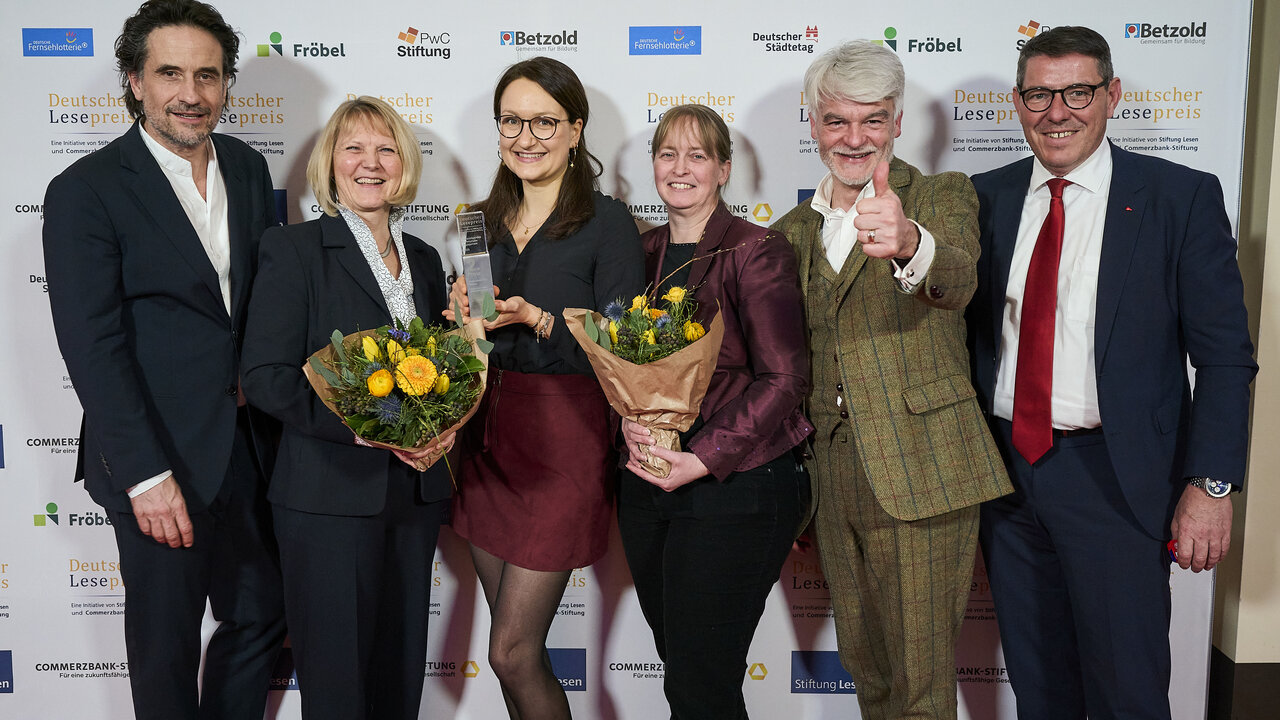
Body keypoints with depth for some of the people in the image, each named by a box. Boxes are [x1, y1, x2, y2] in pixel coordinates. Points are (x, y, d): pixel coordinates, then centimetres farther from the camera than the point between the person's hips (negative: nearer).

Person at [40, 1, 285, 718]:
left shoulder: (249, 169, 6)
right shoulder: (85, 191, -11)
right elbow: (93, 346, -14)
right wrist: (146, 474, -18)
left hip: (250, 443, 6)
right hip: (160, 458, -5)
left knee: (261, 615, 18)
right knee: (167, 642, 11)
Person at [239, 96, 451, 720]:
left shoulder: (424, 259, 12)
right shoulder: (293, 249, -4)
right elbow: (266, 378, -12)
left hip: (415, 493, 5)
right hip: (330, 496, -5)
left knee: (402, 669, 14)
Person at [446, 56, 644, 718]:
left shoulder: (606, 222, -7)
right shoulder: (481, 223, 11)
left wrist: (535, 319, -21)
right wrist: (462, 318, -3)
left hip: (564, 446, -6)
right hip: (486, 439, 6)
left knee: (511, 652, -4)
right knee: (518, 649, 14)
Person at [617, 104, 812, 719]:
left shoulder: (756, 251, -7)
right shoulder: (643, 253, 11)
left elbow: (783, 378, -12)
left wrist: (703, 459, -19)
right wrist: (631, 417, -5)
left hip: (735, 484, -6)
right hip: (646, 482, 6)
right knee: (677, 661, 17)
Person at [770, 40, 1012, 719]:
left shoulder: (943, 195, -3)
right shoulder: (794, 230, 13)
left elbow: (957, 278, -26)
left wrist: (907, 243, -48)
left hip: (920, 471, -5)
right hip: (832, 472, 5)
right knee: (862, 657, 17)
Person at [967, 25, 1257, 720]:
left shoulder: (1182, 197, -4)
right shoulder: (986, 197, 6)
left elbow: (1225, 356, -6)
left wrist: (1209, 483, -12)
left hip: (1114, 475, -3)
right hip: (1005, 467, 4)